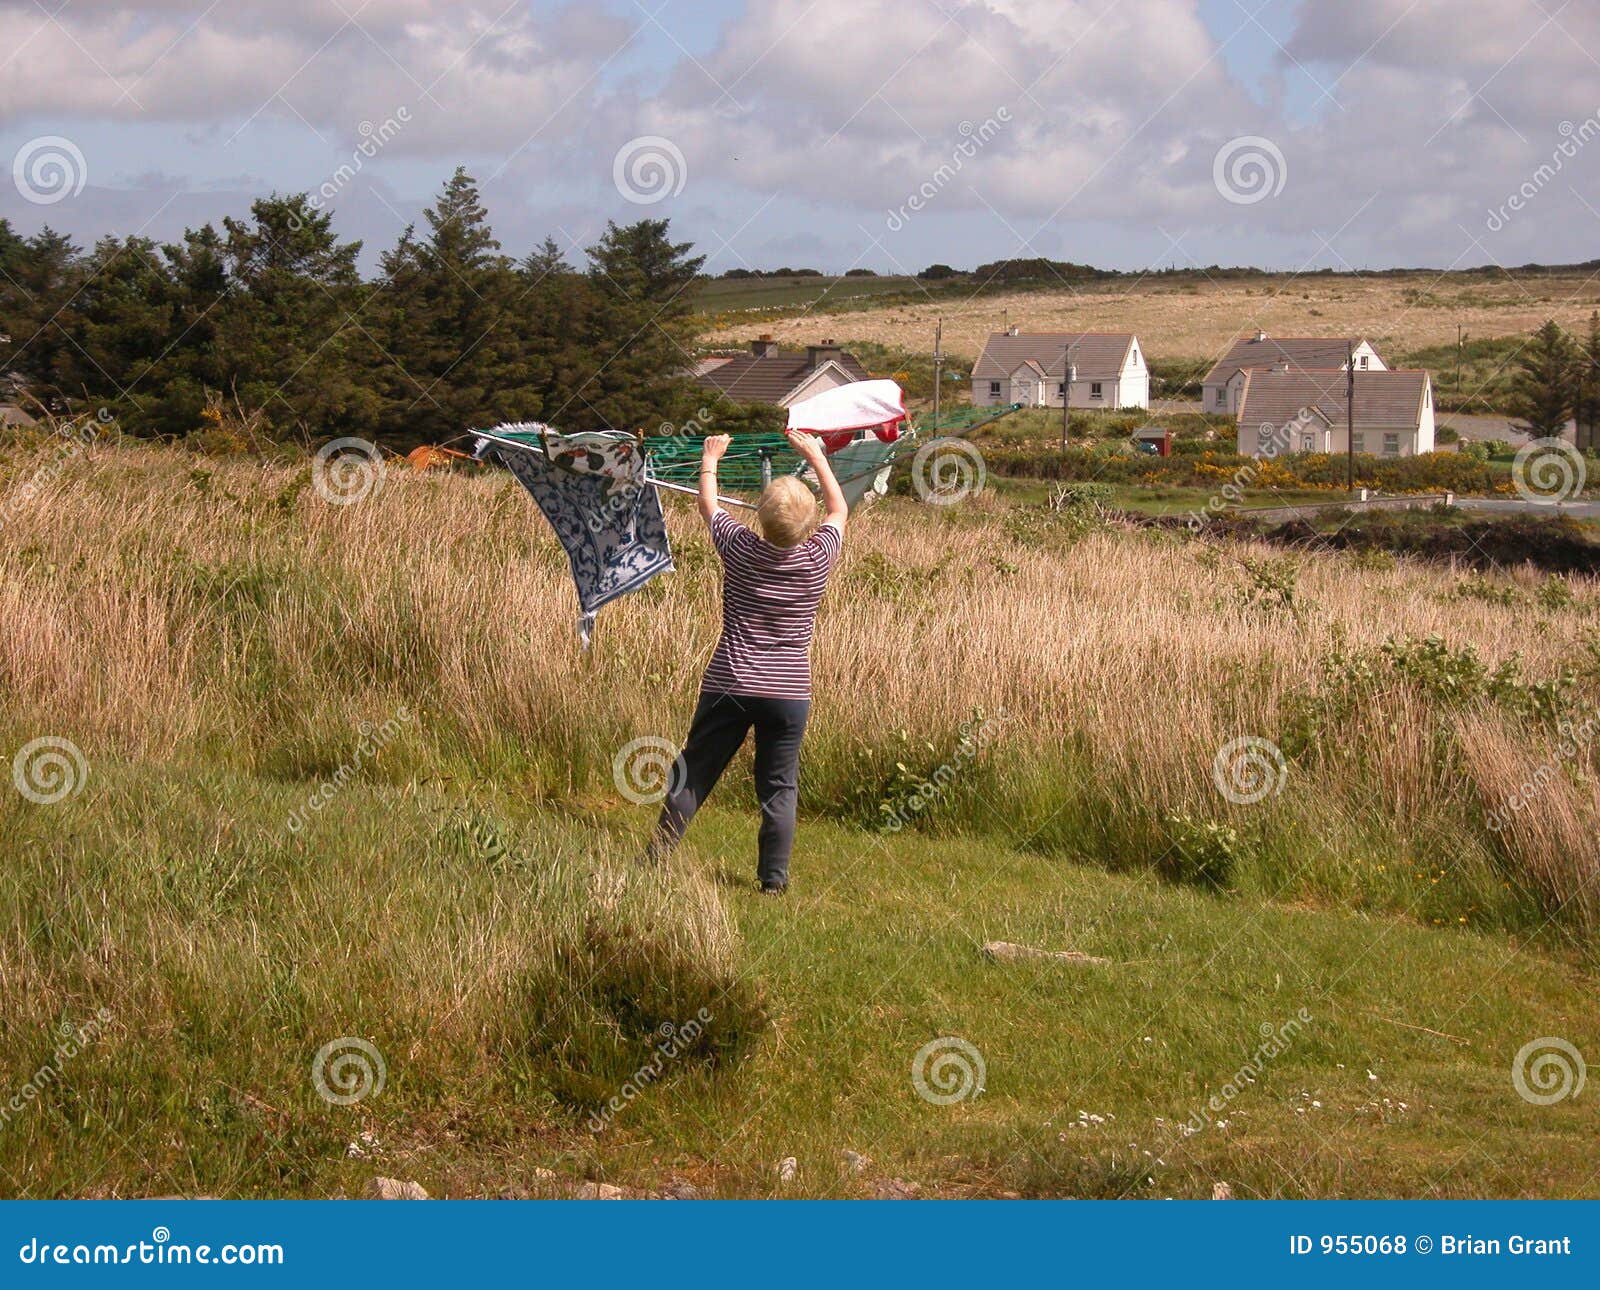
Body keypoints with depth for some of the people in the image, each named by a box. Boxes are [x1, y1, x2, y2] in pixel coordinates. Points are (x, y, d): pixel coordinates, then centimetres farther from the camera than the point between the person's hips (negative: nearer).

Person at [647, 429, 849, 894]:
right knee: (780, 788, 7)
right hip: (789, 693, 0)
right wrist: (815, 456, 22)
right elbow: (839, 509, 15)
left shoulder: (741, 550, -8)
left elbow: (708, 505, 13)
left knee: (692, 776, 8)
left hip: (728, 688, 0)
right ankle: (774, 875, 7)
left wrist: (710, 460, 29)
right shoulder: (818, 559, -6)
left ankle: (655, 858, 11)